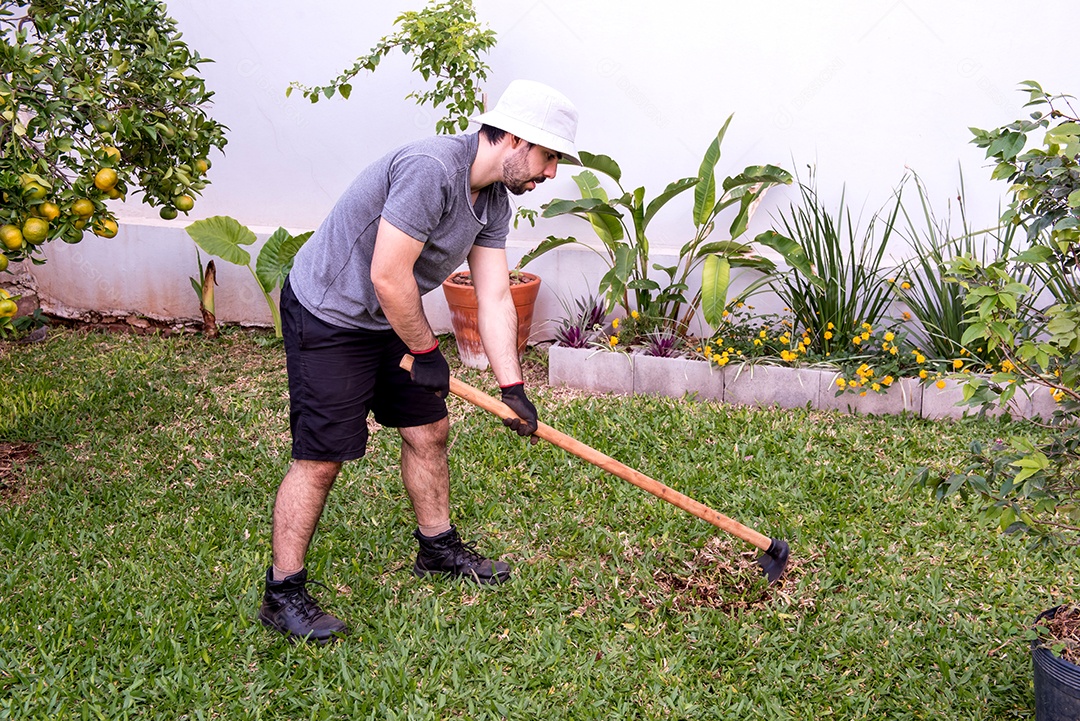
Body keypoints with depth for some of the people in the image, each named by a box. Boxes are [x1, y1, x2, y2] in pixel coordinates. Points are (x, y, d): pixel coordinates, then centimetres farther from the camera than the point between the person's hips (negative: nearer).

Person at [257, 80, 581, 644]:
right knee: (321, 459, -6)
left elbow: (494, 299, 2)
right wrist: (426, 352, -14)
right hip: (327, 317, -9)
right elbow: (389, 278, -29)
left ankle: (438, 549, 34)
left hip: (388, 320, 9)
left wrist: (512, 387, -5)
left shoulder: (493, 201, 2)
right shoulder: (430, 169, -29)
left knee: (428, 431, 14)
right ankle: (283, 593, 8)